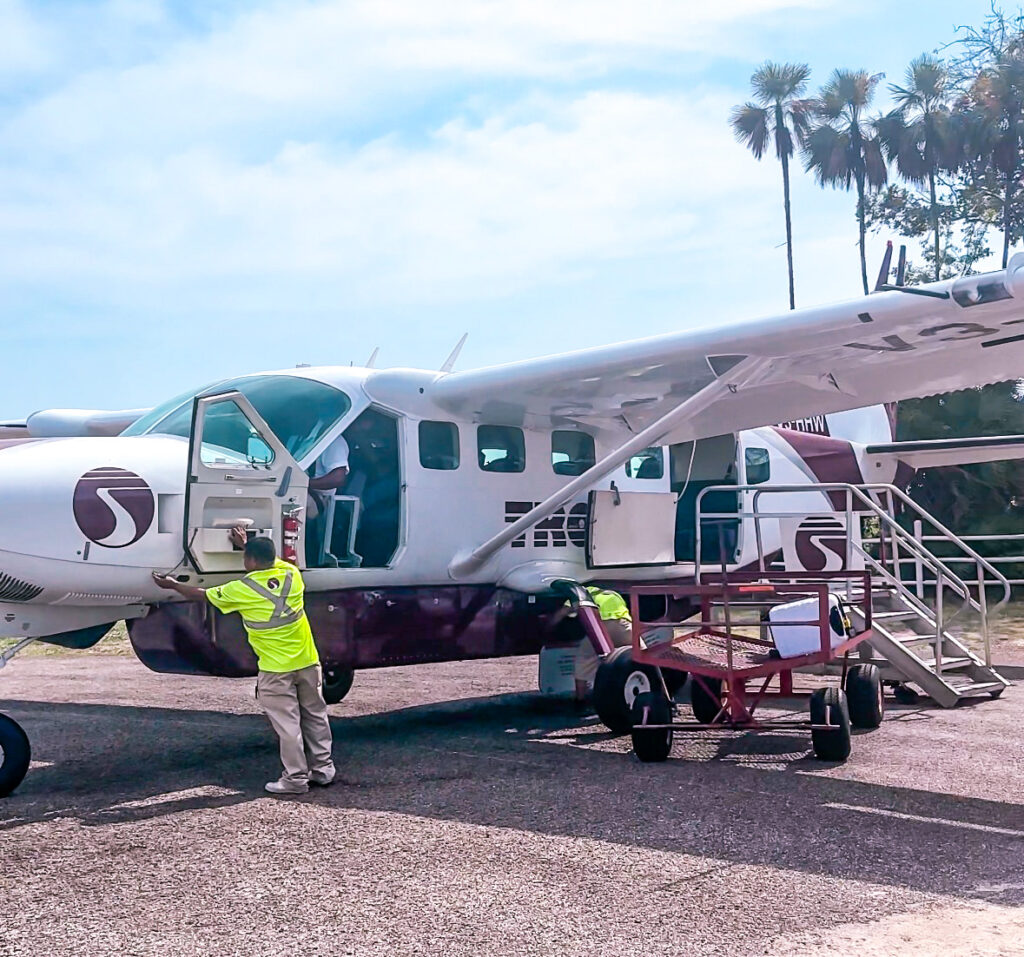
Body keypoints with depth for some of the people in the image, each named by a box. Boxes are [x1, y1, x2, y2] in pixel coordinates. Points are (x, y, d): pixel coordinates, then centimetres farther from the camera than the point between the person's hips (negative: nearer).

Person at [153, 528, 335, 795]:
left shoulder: (241, 590, -11)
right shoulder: (291, 574, 1)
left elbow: (202, 595, 5)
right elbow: (273, 561, 27)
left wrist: (172, 585, 20)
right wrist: (247, 545, 37)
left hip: (276, 669, -5)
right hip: (308, 662, 5)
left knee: (287, 724, 3)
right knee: (315, 716, 15)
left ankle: (296, 778, 8)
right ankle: (323, 769, 23)